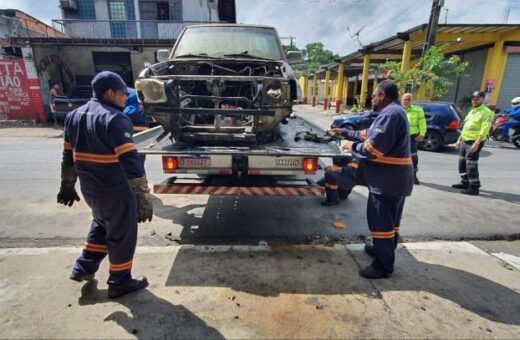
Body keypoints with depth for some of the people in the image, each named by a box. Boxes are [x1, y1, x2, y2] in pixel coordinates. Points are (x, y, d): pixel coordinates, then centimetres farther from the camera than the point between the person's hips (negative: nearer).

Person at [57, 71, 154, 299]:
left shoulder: (74, 116, 8)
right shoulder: (115, 119, -19)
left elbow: (69, 156, 15)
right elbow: (130, 161, -26)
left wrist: (67, 186, 23)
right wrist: (143, 196, -26)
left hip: (89, 189, 8)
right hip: (116, 191, -8)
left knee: (102, 225, 30)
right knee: (122, 235, 10)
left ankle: (84, 268, 38)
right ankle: (119, 282, 24)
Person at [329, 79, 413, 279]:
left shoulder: (390, 114, -20)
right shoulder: (393, 112, 16)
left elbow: (373, 148, -25)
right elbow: (369, 135, 22)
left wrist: (352, 147, -9)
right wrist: (345, 133, 21)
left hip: (388, 178, -11)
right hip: (395, 177, 11)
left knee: (381, 220, -2)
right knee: (389, 219, 22)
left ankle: (383, 265, 9)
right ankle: (383, 249, 40)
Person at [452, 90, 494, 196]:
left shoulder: (486, 112, -10)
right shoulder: (471, 111, 17)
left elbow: (484, 130, -20)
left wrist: (476, 143, -28)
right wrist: (459, 140, 18)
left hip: (474, 142, -9)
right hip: (464, 141, 9)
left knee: (471, 165, -9)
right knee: (462, 162, 13)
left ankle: (474, 187, -3)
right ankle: (465, 182, 25)